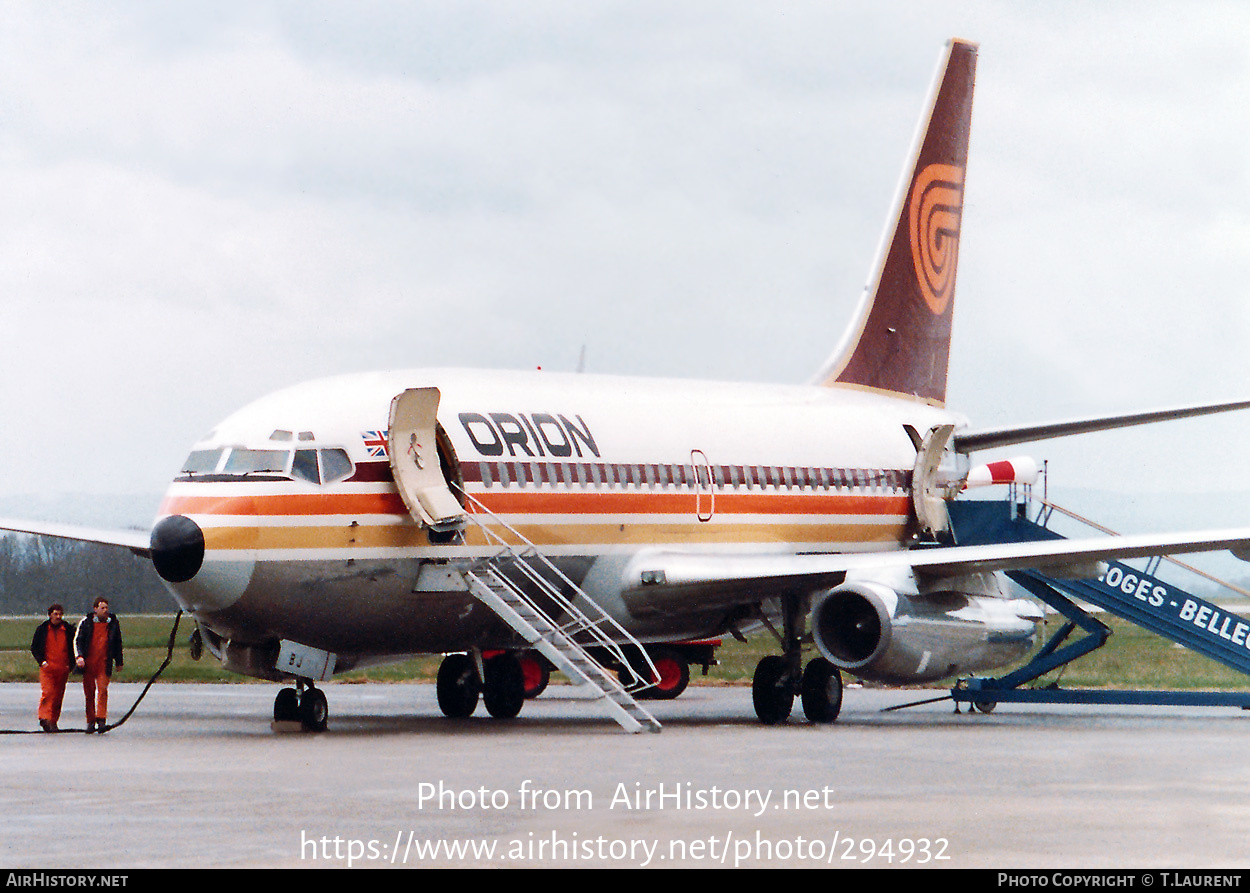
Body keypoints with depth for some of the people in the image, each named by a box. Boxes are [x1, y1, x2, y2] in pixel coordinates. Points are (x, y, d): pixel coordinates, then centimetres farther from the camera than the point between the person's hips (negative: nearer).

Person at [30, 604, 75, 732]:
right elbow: (34, 647, 10)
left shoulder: (68, 629, 7)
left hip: (63, 668, 2)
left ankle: (53, 722, 12)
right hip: (47, 667, -2)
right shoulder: (42, 629, 6)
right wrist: (41, 661, -4)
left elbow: (73, 647, 15)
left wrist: (71, 664, 4)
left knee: (58, 695, 4)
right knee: (47, 692, -17)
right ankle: (45, 718, -21)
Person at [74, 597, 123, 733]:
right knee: (89, 692, 4)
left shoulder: (113, 622, 9)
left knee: (102, 690, -14)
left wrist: (119, 662, 20)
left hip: (104, 663, 0)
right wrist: (79, 656, -14)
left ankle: (101, 719, -17)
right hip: (88, 663, 0)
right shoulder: (86, 622, 4)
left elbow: (117, 643, 19)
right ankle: (90, 721, 12)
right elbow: (77, 640, 3)